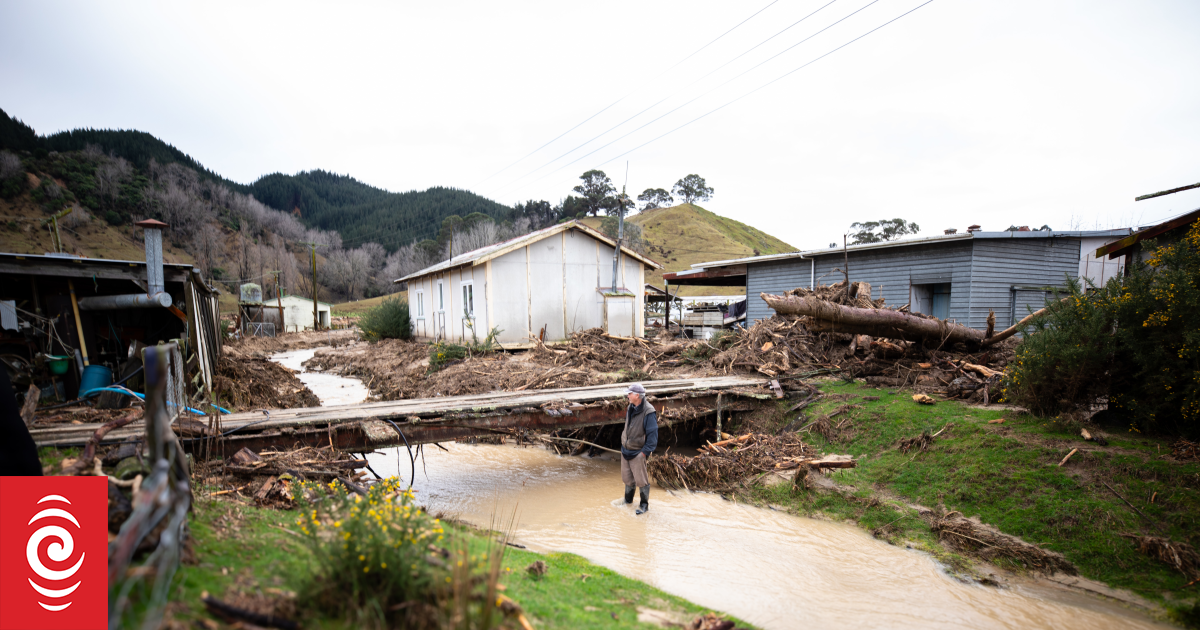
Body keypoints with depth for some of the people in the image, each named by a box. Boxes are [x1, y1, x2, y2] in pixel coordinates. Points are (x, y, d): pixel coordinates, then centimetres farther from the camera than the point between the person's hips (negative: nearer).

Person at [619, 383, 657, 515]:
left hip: (638, 452, -7)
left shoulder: (648, 412, -20)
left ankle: (645, 505, 16)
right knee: (627, 477, 17)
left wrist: (645, 452, -19)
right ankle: (628, 500, 35)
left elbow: (652, 434, -18)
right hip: (625, 450, 7)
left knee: (640, 479, 1)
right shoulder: (630, 408, 5)